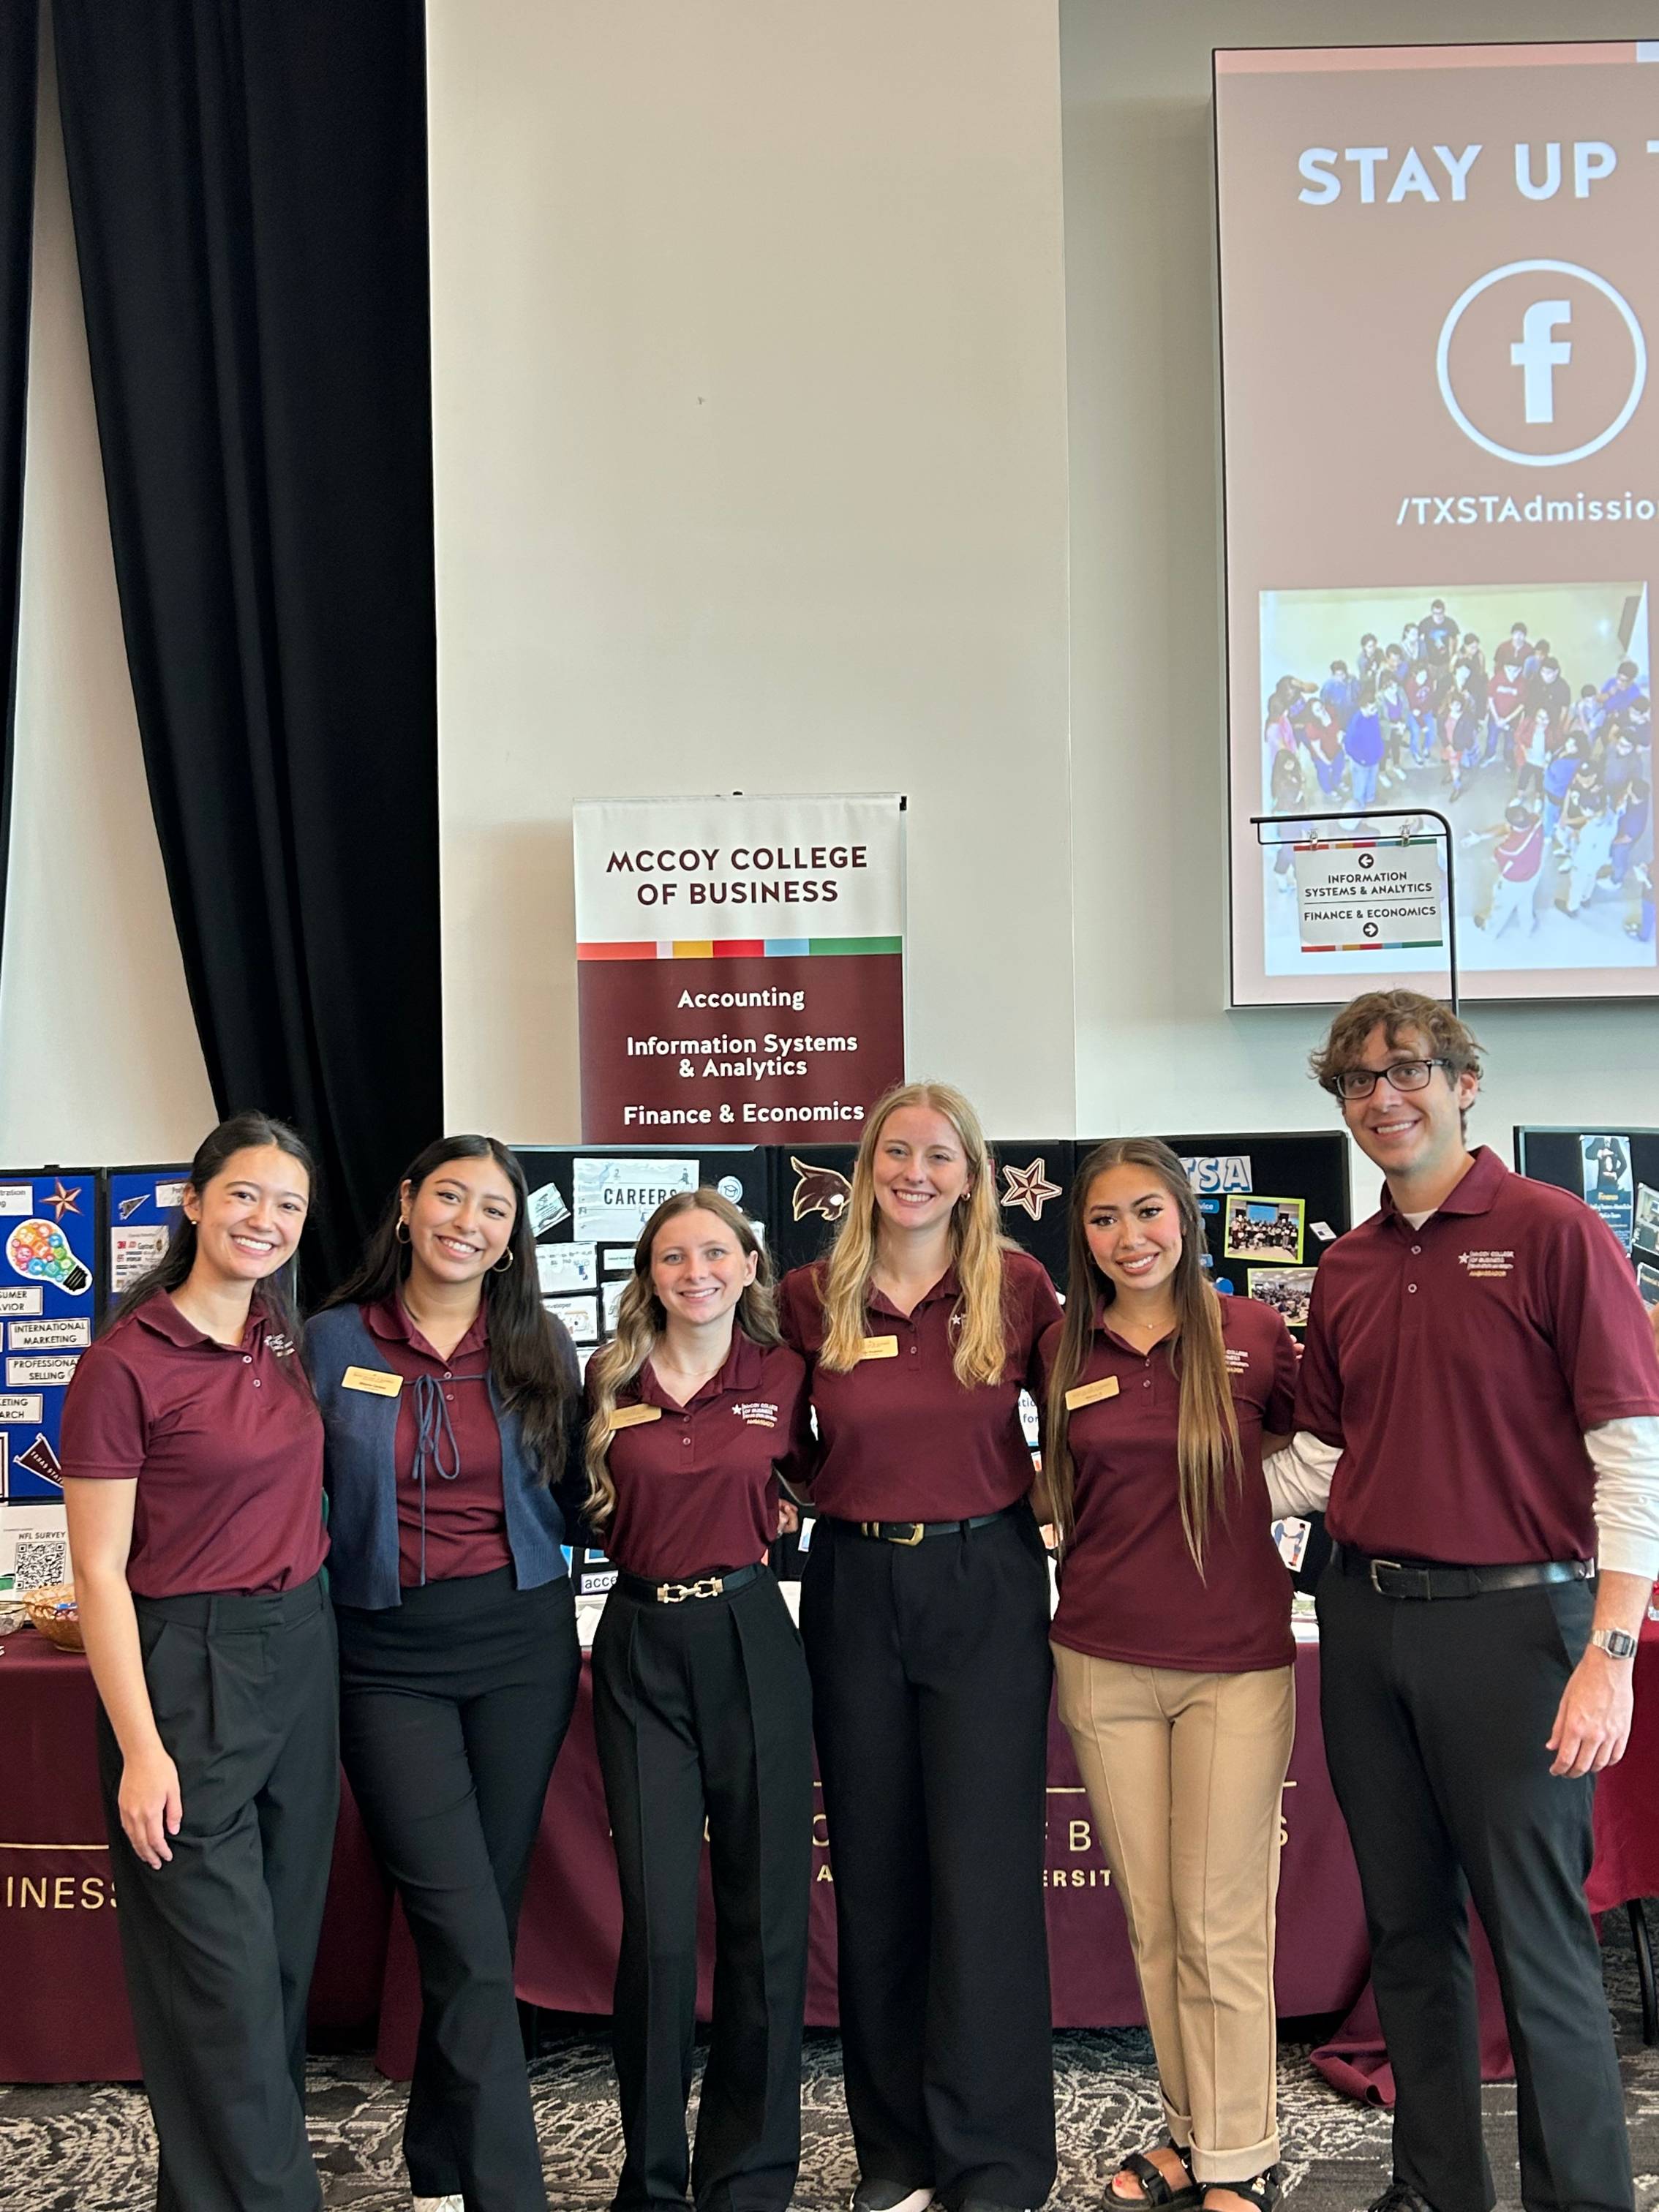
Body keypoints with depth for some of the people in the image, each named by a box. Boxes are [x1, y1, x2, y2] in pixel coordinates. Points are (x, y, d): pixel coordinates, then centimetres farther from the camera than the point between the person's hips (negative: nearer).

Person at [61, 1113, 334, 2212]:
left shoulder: (287, 1340, 6)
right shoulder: (125, 1365, -14)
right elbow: (99, 1571, -13)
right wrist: (141, 1749, -15)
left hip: (300, 1651, 7)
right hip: (186, 1666, -7)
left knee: (289, 1947, 14)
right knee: (223, 1971, -2)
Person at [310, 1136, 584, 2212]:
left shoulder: (540, 1345, 4)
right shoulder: (336, 1341, -1)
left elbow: (569, 1498, 11)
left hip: (523, 1645, 2)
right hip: (389, 1658, -2)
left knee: (484, 1919, 11)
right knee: (469, 1937, -8)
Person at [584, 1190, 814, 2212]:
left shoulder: (784, 1376, 0)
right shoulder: (613, 1381, 2)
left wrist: (755, 1520, 4)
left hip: (751, 1639, 0)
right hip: (642, 1645, 0)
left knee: (765, 1914, 4)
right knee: (659, 1923, -2)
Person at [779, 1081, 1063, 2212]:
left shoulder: (1018, 1287, -4)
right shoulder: (812, 1297, 0)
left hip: (987, 1584, -2)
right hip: (854, 1587, 2)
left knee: (985, 1868, -2)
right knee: (874, 1870, 10)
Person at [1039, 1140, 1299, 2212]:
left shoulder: (1252, 1332, -5)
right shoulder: (1065, 1350, 3)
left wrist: (1243, 1516, -4)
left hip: (1235, 1662, -3)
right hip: (1104, 1662, 3)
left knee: (1222, 1924, 1)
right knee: (1152, 1919, 11)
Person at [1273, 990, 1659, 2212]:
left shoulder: (1554, 1232, -7)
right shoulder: (1345, 1269, 11)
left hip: (1510, 1618, -6)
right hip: (1365, 1621, 6)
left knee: (1540, 1940, 0)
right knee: (1407, 1927, 15)